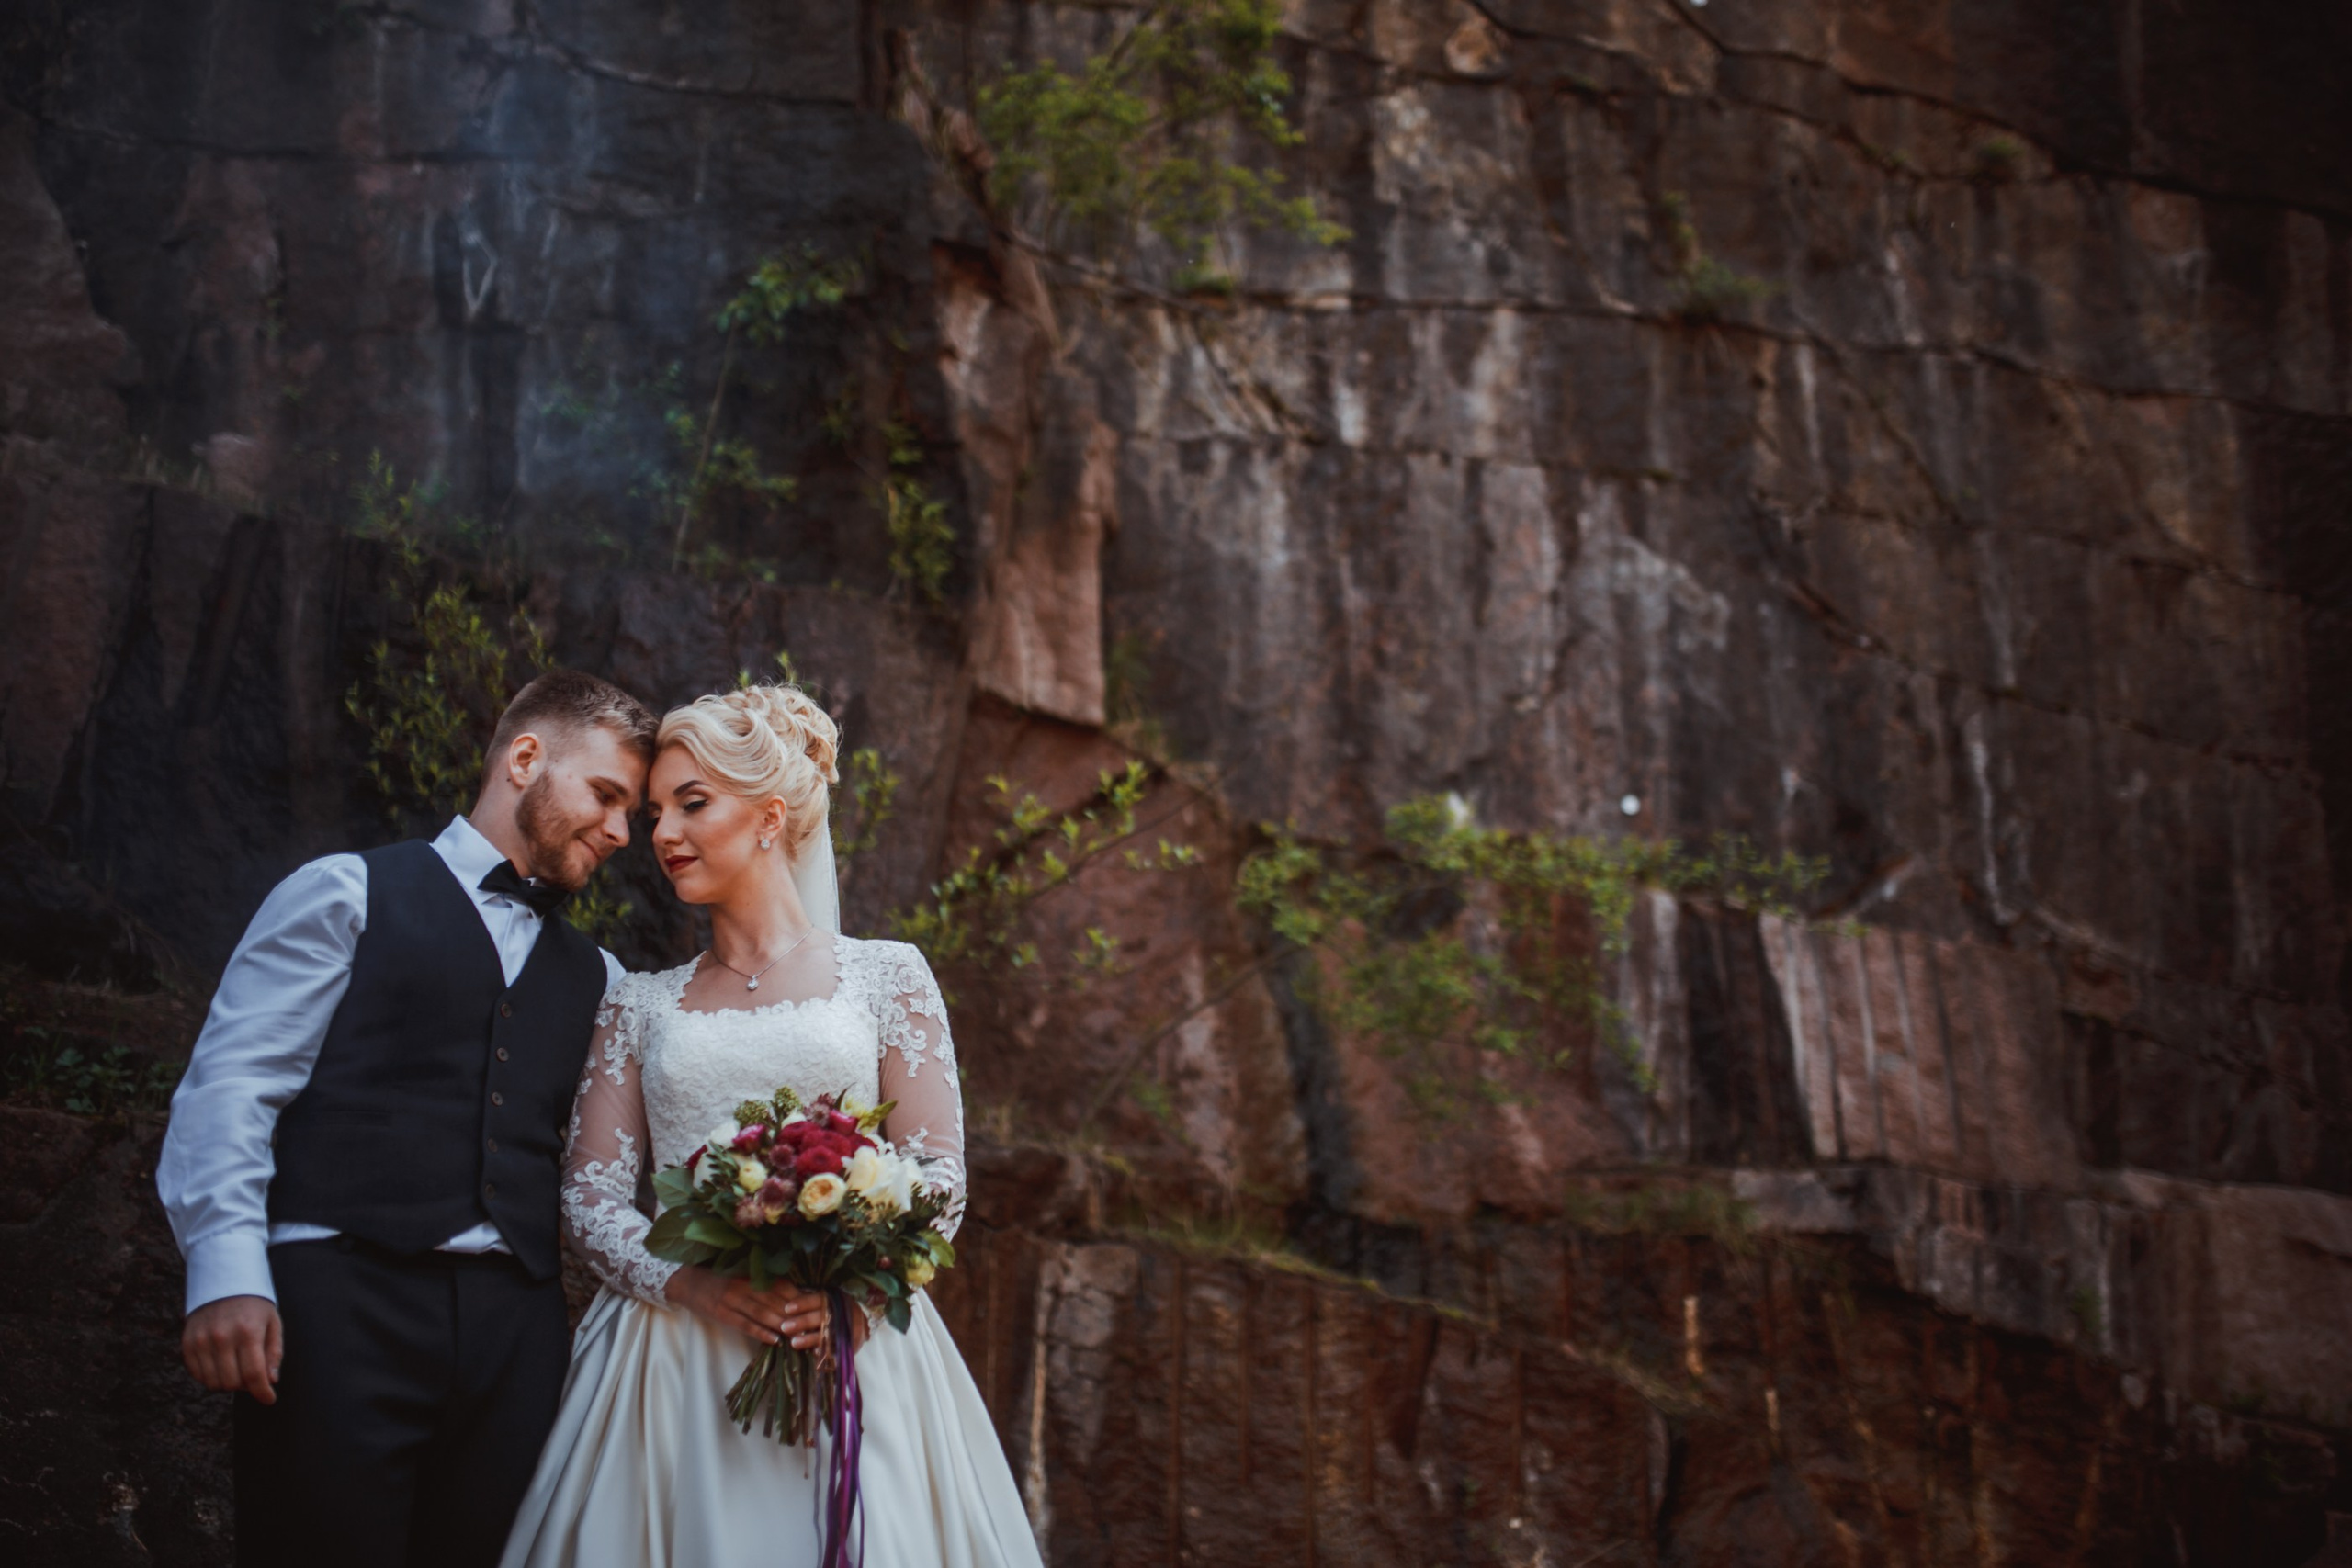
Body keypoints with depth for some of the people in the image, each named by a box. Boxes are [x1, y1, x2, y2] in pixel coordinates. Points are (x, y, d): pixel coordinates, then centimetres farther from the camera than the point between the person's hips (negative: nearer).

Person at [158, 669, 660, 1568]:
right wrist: (228, 1272, -13)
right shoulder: (348, 895, 9)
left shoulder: (595, 978, 24)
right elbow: (230, 1084, 0)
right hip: (343, 1300, -4)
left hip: (515, 1328, 4)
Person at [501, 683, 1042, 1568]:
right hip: (673, 1359, 2)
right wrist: (696, 1283, -13)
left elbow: (939, 1182, 2)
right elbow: (589, 1200, 7)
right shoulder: (639, 1007, 14)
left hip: (852, 1352, -1)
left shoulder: (885, 976, 8)